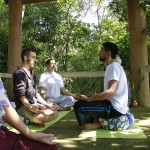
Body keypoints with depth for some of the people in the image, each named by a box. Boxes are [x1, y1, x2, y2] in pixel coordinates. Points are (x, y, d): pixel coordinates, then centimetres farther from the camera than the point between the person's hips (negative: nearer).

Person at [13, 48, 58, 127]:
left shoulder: (32, 75, 18)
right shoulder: (19, 73, -10)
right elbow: (21, 95, -19)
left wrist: (47, 104, 12)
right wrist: (30, 107, -33)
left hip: (34, 104, 9)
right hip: (23, 106, -9)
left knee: (54, 113, 2)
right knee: (40, 118, -33)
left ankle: (29, 120, 0)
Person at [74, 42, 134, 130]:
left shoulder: (113, 66, -14)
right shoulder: (112, 66, 17)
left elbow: (110, 92, -25)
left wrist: (88, 99, -18)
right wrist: (93, 96, 9)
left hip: (115, 107, -10)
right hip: (114, 106, 10)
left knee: (79, 105, -16)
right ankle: (100, 121, 7)